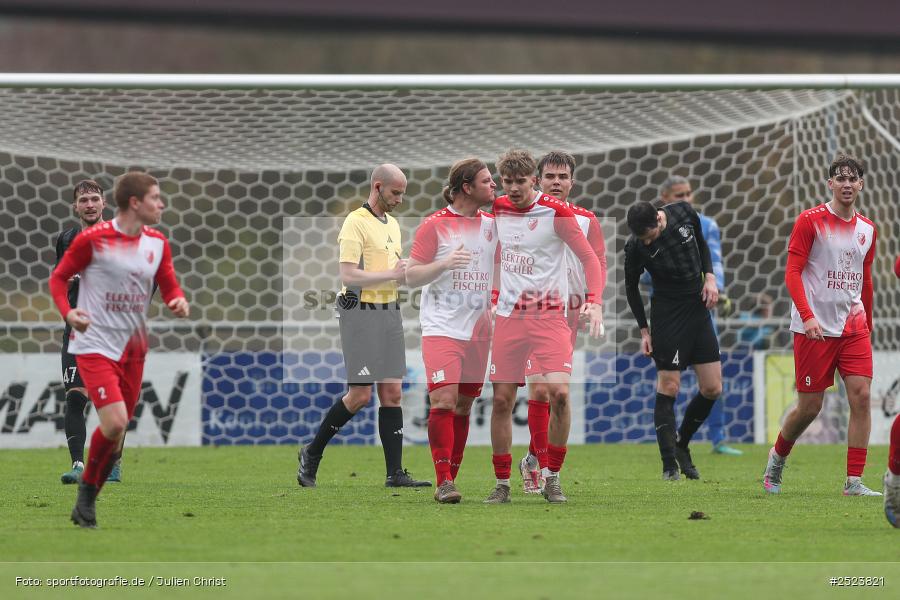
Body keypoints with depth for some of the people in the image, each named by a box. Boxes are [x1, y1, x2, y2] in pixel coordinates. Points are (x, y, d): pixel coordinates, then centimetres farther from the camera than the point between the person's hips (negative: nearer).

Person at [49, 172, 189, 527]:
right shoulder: (93, 239, -11)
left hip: (133, 347, 6)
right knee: (115, 423, -21)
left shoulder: (157, 244, 5)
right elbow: (58, 277, -3)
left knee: (117, 430, 10)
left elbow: (169, 286, 12)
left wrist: (178, 301, -12)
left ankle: (87, 504, 24)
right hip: (95, 345, -6)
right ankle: (87, 493, 2)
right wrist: (67, 313, -20)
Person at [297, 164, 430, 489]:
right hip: (361, 313, -8)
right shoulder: (356, 223, -11)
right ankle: (312, 453, 9)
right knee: (360, 395, -9)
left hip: (389, 312, 8)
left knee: (391, 393, 2)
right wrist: (392, 274, -19)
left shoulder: (392, 224, 16)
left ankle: (395, 473, 0)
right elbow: (349, 275, -18)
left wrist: (407, 272, 5)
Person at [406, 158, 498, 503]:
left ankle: (451, 477, 12)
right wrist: (444, 263, -20)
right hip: (441, 328, -5)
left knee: (464, 405, 5)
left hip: (478, 329, 5)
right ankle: (443, 483, -14)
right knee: (443, 400, -15)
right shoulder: (435, 225, -4)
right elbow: (411, 276, -4)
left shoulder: (492, 224, 11)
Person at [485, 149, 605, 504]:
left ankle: (552, 478, -4)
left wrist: (594, 301, -23)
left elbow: (590, 258, -8)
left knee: (559, 392, -19)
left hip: (549, 315, -4)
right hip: (508, 316, 4)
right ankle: (502, 484, 12)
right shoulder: (498, 210, 6)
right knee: (501, 400, 0)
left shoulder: (555, 212, -9)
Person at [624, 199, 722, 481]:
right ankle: (669, 464, -3)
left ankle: (681, 444, 21)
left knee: (712, 389, 1)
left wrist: (710, 277, -2)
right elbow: (631, 286, 0)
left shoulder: (683, 213, -9)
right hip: (667, 315, -4)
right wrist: (644, 330, -1)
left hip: (698, 307, 4)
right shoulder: (635, 247, -16)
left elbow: (702, 244, 12)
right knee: (668, 388, -9)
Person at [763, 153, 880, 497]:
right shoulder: (810, 221, -5)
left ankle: (854, 481, -8)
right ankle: (777, 457, 28)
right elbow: (792, 272, -9)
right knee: (809, 407, -1)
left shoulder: (867, 229, 11)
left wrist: (867, 326, 20)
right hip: (815, 327, -4)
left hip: (854, 327, 4)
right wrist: (807, 315, -21)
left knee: (861, 396, -10)